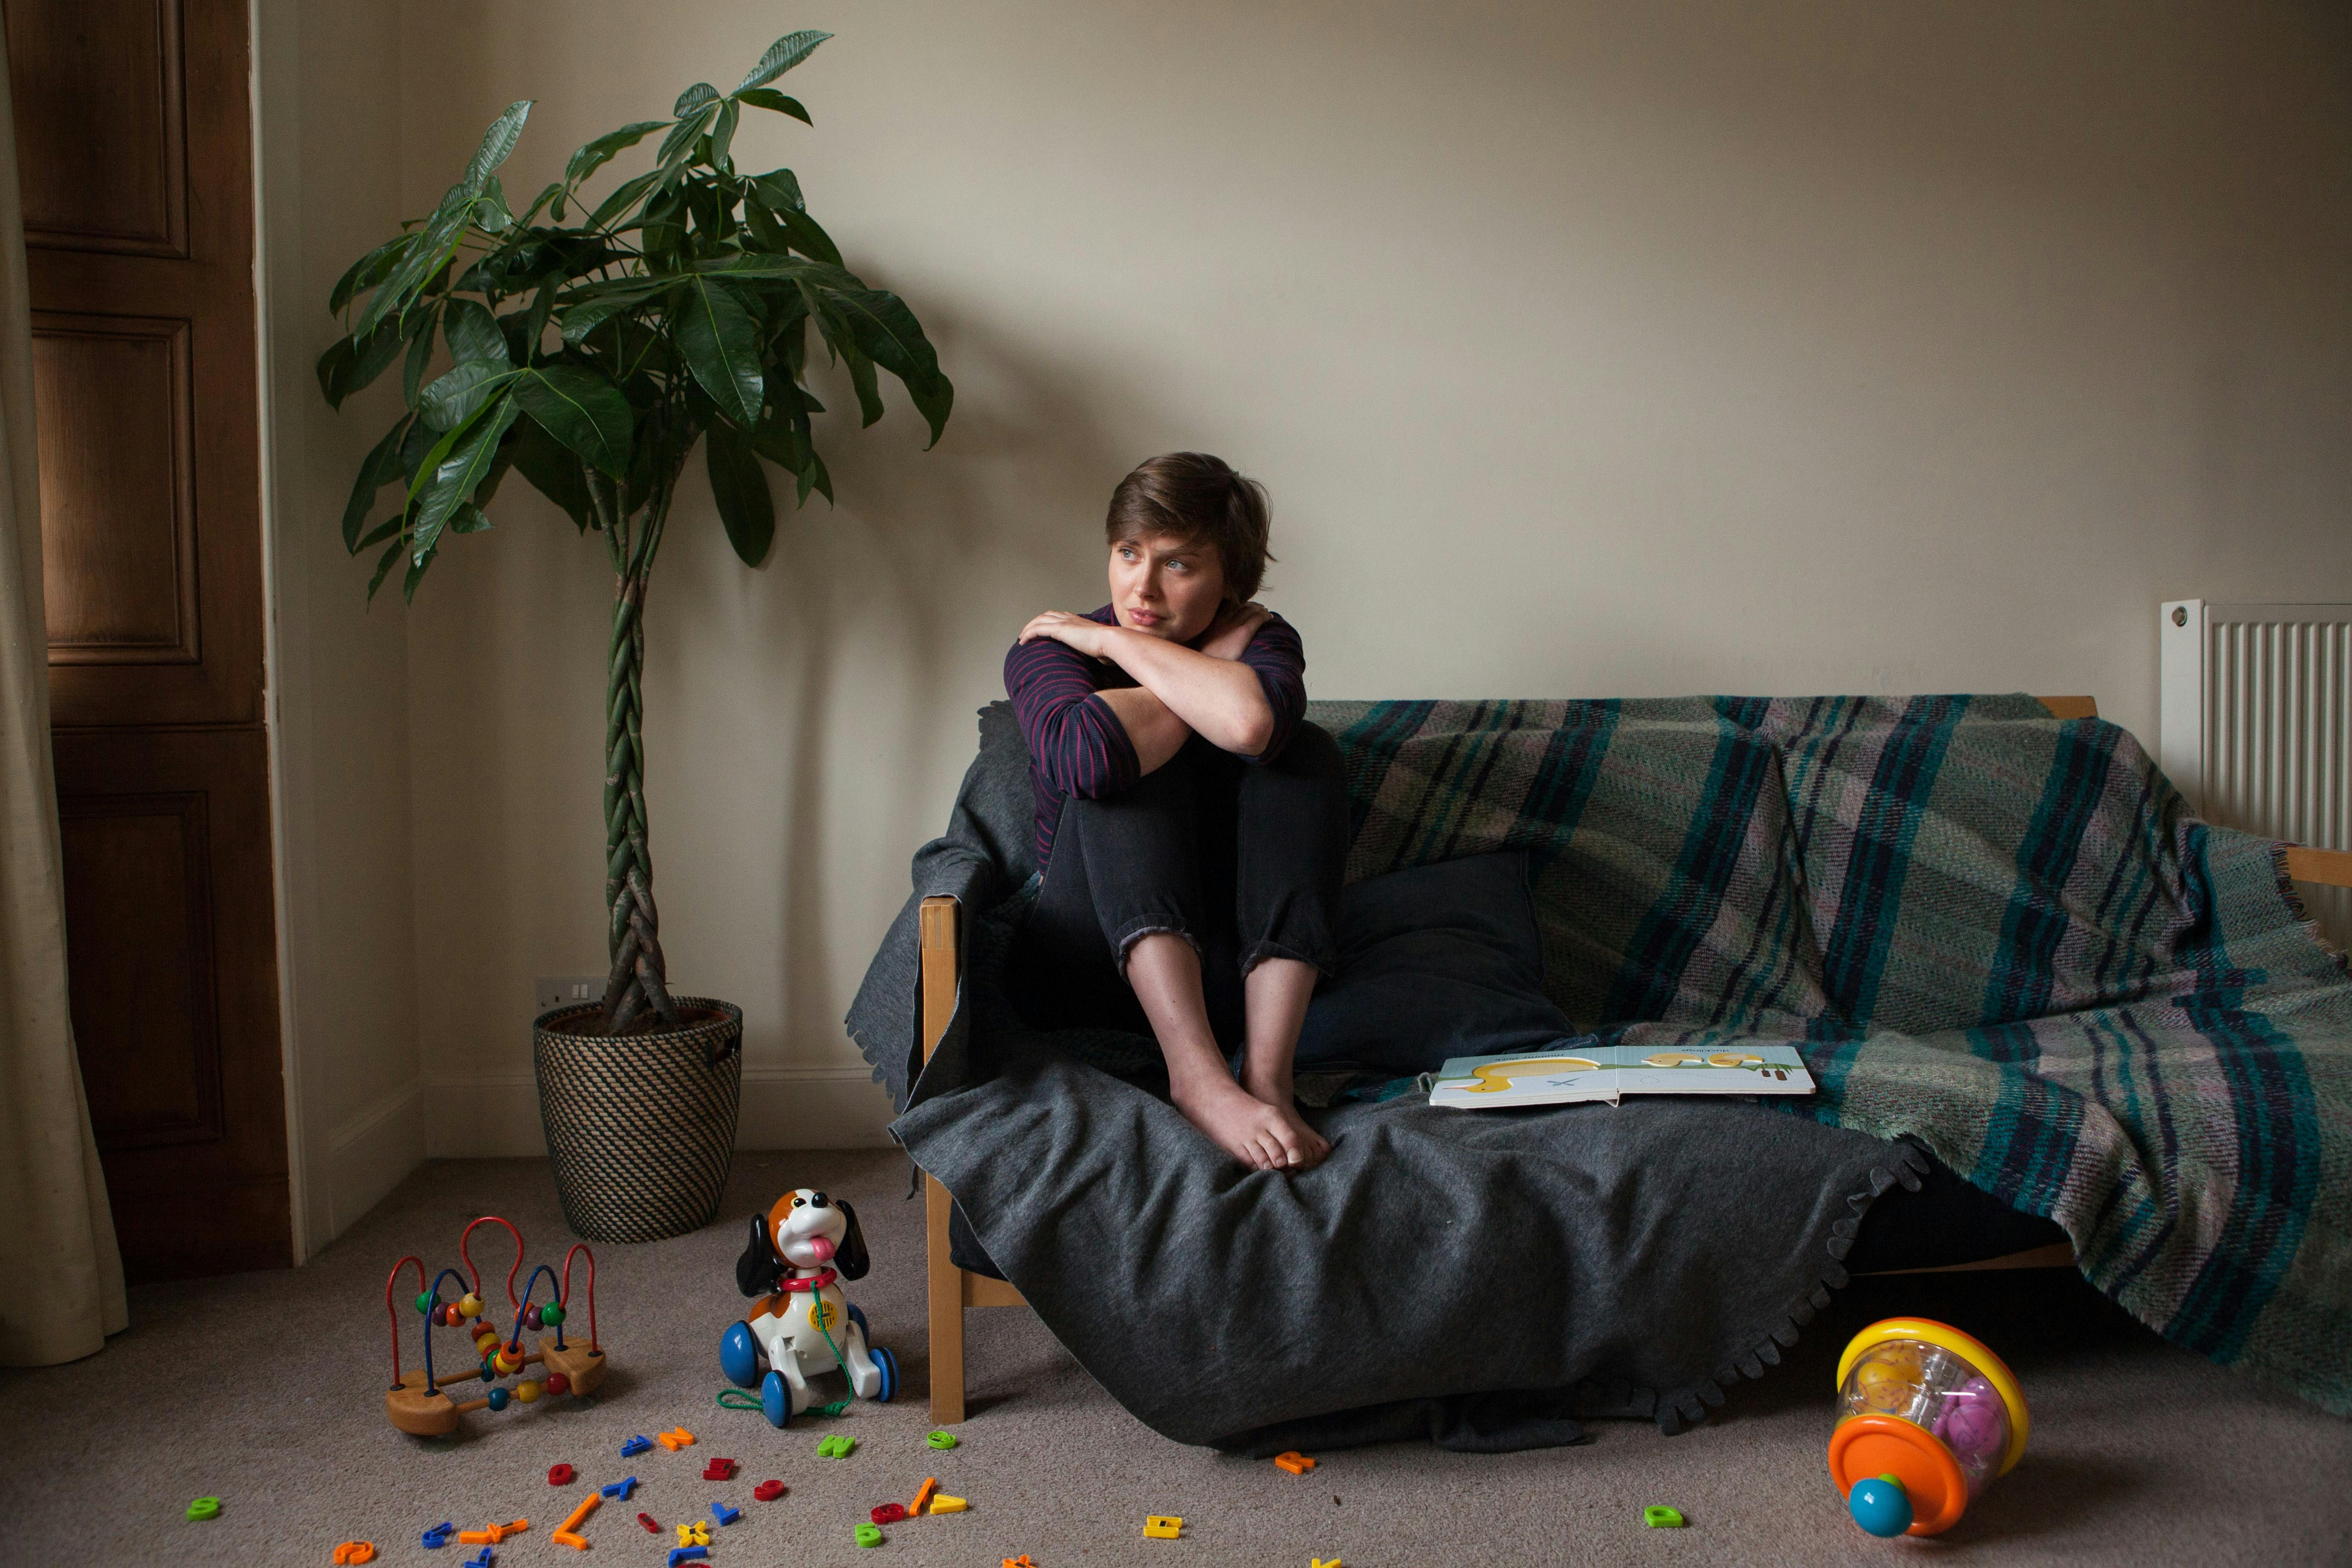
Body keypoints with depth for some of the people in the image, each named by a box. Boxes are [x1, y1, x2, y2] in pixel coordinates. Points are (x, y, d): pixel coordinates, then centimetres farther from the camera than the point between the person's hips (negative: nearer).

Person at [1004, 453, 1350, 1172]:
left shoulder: (1262, 638, -1)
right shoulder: (1047, 647, -5)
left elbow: (1252, 724, -30)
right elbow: (1085, 755, -32)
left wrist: (1113, 640, -17)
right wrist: (1216, 662, -16)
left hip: (1227, 978, 2)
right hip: (1085, 971, -1)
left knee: (1307, 754, -20)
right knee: (1132, 761, -25)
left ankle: (1266, 1072, -33)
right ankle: (1198, 1075, -40)